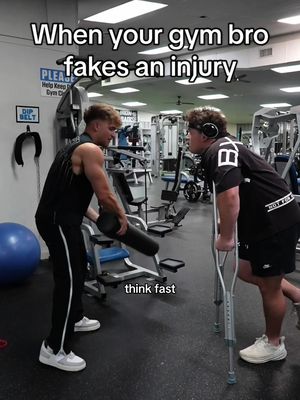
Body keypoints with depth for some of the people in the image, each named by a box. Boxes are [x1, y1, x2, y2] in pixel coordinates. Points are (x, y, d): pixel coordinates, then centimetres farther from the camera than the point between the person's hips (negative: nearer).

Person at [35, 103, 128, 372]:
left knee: (79, 268, 23)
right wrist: (122, 217, 0)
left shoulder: (78, 146, 18)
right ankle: (54, 349, 2)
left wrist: (95, 217, 17)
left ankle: (74, 319, 41)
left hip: (61, 217, 11)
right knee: (69, 279, -7)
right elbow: (105, 195, -17)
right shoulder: (90, 149, -14)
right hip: (57, 221, -11)